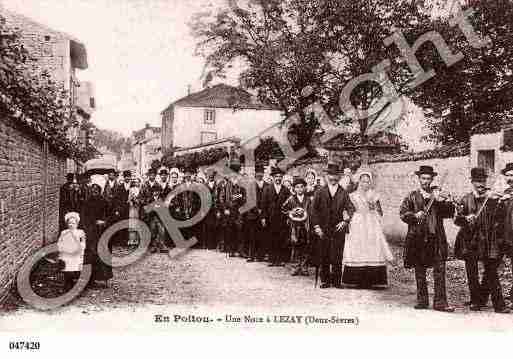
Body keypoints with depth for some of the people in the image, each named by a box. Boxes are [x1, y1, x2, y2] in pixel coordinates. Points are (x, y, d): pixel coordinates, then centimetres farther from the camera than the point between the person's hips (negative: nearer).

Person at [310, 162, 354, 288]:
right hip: (323, 229, 0)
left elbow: (350, 209, 6)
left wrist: (345, 221, -9)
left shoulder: (343, 193, 8)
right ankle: (324, 281, 11)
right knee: (323, 257, 2)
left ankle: (337, 281, 8)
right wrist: (316, 226, -5)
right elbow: (314, 210, 4)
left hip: (338, 229, 0)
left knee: (337, 258, 0)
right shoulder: (320, 192, 7)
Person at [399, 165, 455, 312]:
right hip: (417, 237, 1)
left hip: (436, 237, -1)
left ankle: (440, 302, -3)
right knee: (419, 271, 7)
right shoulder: (412, 196, 9)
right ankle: (422, 300, 18)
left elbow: (450, 212, -1)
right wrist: (414, 215, -13)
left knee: (439, 270, -7)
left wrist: (439, 200, -15)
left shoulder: (438, 194, 8)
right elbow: (403, 213, 4)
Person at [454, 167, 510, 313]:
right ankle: (475, 301, 20)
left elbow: (500, 218, 3)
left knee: (491, 272, -1)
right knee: (472, 275, 6)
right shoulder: (466, 200, 6)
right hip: (470, 241, 1)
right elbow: (457, 219, 1)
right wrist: (466, 218, -18)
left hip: (489, 240, -1)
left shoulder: (493, 198, 6)